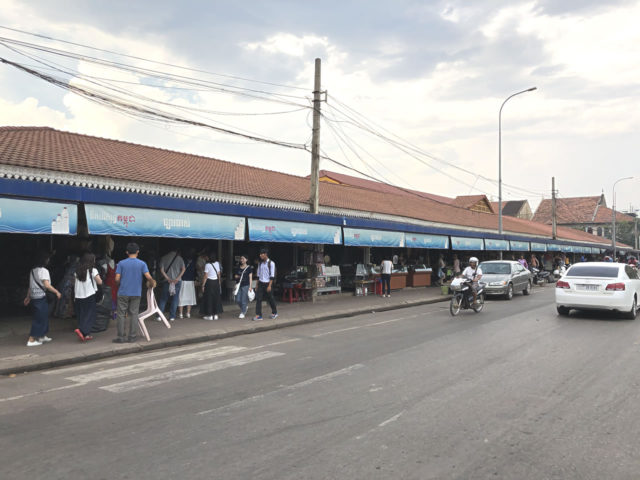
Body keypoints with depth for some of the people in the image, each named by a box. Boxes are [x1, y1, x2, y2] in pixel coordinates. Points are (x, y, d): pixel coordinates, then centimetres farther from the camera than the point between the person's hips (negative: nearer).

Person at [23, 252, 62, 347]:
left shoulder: (33, 270, 11)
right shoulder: (43, 270, -13)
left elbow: (31, 285, 15)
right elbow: (47, 285, -22)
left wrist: (28, 297, 22)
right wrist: (57, 292, -14)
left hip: (33, 296, 8)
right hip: (41, 297, -8)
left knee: (43, 317, 18)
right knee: (40, 318, -1)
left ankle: (42, 336, 27)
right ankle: (31, 340, -1)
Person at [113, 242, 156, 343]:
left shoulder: (121, 263, -4)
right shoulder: (142, 264, -4)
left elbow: (117, 279, -7)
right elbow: (149, 277, -12)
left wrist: (119, 285, 13)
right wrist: (152, 284, 7)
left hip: (123, 293, -1)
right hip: (136, 293, 1)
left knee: (121, 315, 6)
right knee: (133, 314, 8)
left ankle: (121, 337, 7)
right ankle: (132, 337, 10)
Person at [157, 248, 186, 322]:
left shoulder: (164, 258, 6)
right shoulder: (179, 258, 4)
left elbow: (162, 270, -4)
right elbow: (183, 269, -6)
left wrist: (168, 278, -9)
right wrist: (178, 278, -11)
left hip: (167, 281, 1)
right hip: (177, 281, -1)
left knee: (163, 298, 9)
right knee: (175, 299, 5)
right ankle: (172, 317, 3)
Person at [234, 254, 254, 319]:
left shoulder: (249, 268, -1)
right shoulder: (238, 268, 12)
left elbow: (250, 277, -2)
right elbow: (236, 276, 22)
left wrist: (250, 286, -8)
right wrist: (236, 277, -3)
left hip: (246, 286, -5)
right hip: (239, 285, 5)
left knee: (244, 300, -5)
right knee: (237, 300, 2)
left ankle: (243, 313, 9)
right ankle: (245, 306, 28)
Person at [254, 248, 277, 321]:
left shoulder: (271, 263, -8)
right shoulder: (260, 263, 9)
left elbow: (272, 276, -11)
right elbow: (258, 274, 15)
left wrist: (269, 286, -16)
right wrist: (257, 284, 11)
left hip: (268, 283, -5)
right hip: (261, 283, 5)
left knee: (270, 298, 5)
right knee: (258, 298, -6)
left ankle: (274, 313, 25)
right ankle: (258, 315, -5)